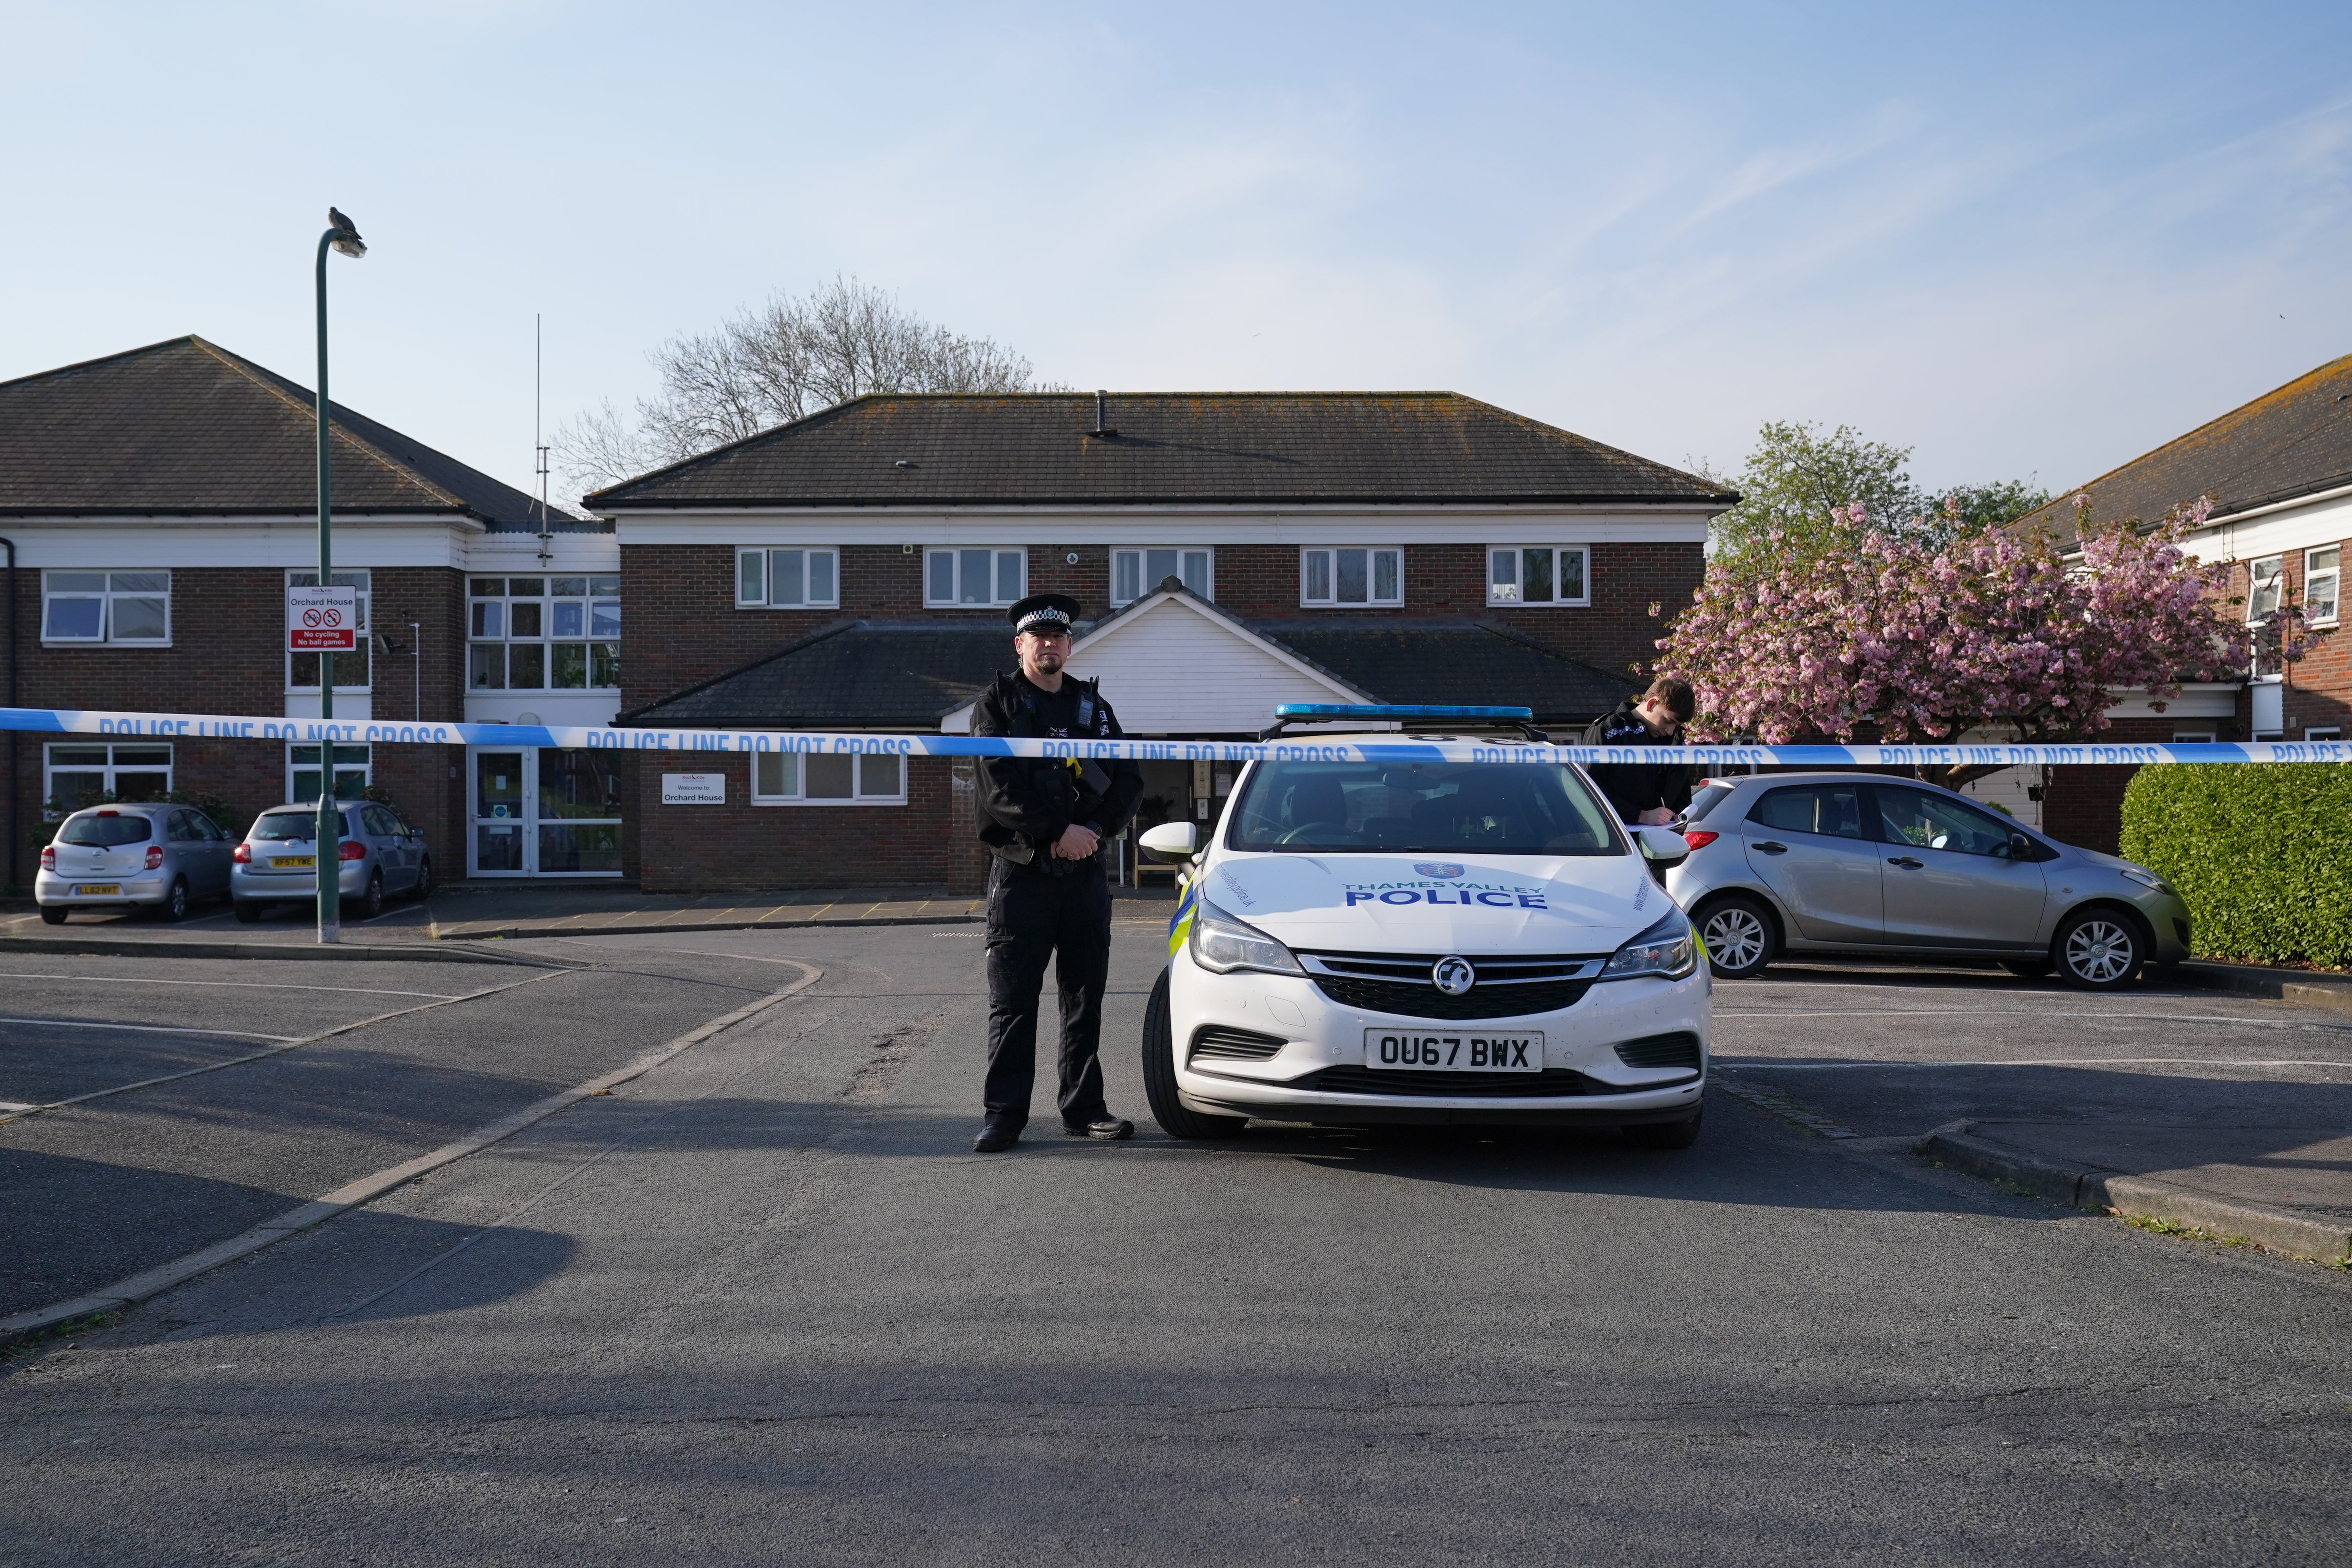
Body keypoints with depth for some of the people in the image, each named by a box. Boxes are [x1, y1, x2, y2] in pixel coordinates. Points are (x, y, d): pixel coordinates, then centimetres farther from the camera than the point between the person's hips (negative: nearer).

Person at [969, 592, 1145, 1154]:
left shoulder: (1094, 707, 15)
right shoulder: (996, 706, 2)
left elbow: (1129, 779, 8)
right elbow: (1001, 788, -10)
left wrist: (1095, 830, -8)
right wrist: (1059, 830, -17)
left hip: (1084, 870, 4)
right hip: (1020, 871, -4)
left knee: (1085, 997, 8)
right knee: (1012, 1001, -3)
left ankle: (1084, 1108, 16)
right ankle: (1004, 1116, 1)